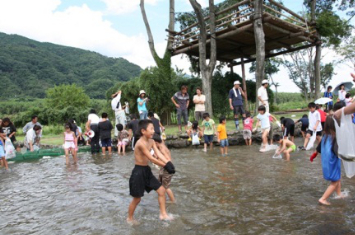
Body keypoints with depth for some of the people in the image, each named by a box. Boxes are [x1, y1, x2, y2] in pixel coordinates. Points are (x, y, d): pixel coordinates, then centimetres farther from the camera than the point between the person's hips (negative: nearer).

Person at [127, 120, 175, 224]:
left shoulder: (151, 141, 2)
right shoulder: (141, 143, -24)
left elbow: (159, 154, -8)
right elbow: (152, 159, -27)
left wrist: (168, 163, -24)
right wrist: (165, 166, -24)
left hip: (147, 170, 8)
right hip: (138, 171, -8)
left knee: (161, 190, 7)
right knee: (137, 198, 7)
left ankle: (163, 214, 20)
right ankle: (130, 218, 31)